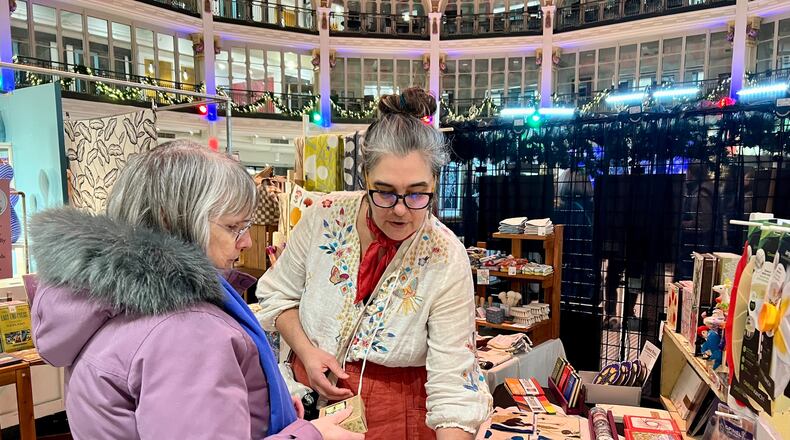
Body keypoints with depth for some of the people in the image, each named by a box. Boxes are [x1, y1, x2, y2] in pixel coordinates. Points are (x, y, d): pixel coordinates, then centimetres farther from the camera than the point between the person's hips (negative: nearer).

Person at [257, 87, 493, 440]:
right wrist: (306, 352, -15)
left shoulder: (446, 261, -23)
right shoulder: (326, 217, -16)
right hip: (311, 398, 3)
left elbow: (453, 386, -22)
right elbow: (278, 295, -1)